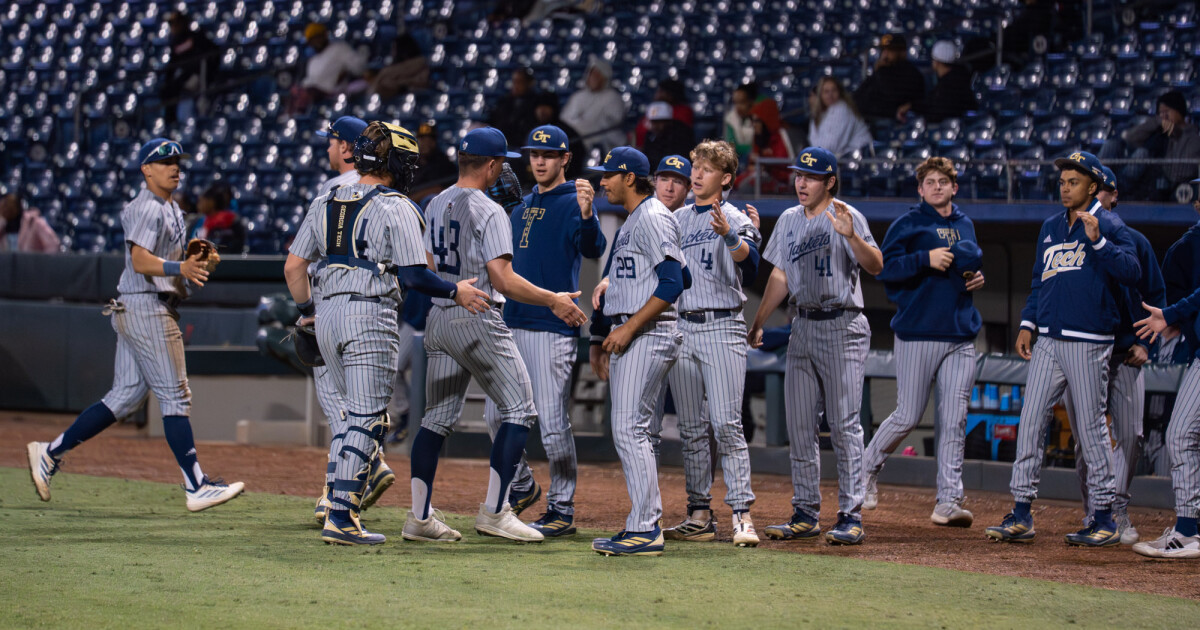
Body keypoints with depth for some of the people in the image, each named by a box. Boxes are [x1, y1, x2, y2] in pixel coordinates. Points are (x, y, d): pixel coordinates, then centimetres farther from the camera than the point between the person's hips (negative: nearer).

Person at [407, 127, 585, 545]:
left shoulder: (436, 205, 11)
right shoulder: (488, 211, -13)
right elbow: (503, 280, -19)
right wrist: (553, 300, -12)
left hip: (438, 319, 8)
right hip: (478, 322, -8)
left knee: (438, 417, 10)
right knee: (519, 409, -1)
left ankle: (420, 517, 5)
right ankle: (494, 510, -8)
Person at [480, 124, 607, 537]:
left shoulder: (573, 202, -6)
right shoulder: (522, 206, 18)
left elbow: (593, 250, -24)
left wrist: (586, 215, -41)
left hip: (553, 327, -8)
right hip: (512, 324, 8)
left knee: (553, 424, -8)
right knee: (496, 414, 11)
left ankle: (562, 510, -1)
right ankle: (521, 487, 29)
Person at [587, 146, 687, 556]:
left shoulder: (653, 218, -11)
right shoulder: (632, 221, 20)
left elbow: (672, 283, -19)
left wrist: (628, 328, -20)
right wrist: (602, 339, 23)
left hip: (647, 336, -11)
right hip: (626, 337, 11)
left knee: (629, 429, -13)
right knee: (630, 431, 11)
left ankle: (645, 531, -14)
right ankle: (645, 524, 15)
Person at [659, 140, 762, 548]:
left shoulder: (734, 219, -2)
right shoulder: (676, 220, 17)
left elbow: (748, 257, -22)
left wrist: (730, 236, -43)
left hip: (722, 328, -6)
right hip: (681, 328, 6)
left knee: (726, 424, -12)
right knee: (691, 428, 7)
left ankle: (742, 515, -13)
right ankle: (700, 516, 11)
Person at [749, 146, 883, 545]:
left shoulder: (846, 217, -7)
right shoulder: (789, 221, 14)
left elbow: (876, 266, -18)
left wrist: (851, 236, -34)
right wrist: (757, 324, 19)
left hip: (842, 328, -7)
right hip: (803, 328, 7)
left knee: (844, 424, -8)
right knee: (799, 426, 7)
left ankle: (851, 517, -7)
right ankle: (806, 516, 13)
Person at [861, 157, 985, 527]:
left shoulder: (965, 226, 18)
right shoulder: (909, 224, -1)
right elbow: (884, 267, -9)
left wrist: (977, 279, 11)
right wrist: (925, 259, -20)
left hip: (961, 336, 5)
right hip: (918, 335, -5)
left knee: (954, 420, -2)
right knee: (908, 416, -4)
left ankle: (949, 501, -4)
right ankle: (867, 468, 21)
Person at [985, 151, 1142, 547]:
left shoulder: (1109, 226, -2)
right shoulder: (1050, 228, 18)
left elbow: (1132, 273, -14)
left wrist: (1098, 242, -23)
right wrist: (1027, 324, 12)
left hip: (1088, 343, -6)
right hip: (1048, 340, 6)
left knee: (1090, 426, -3)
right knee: (1030, 421, 1)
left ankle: (1104, 520, 5)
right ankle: (1021, 516, 3)